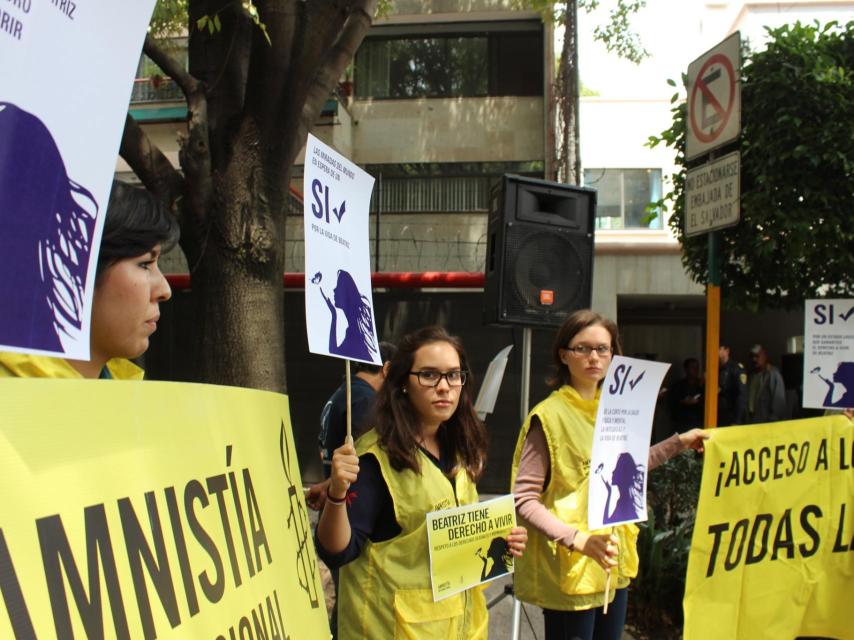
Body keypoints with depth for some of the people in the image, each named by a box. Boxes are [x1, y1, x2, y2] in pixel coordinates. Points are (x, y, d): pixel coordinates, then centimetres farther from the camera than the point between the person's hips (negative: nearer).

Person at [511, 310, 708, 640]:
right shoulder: (549, 416, -15)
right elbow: (524, 499, -18)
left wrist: (679, 442, 21)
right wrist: (577, 538, -28)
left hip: (613, 564, 7)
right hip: (570, 570, -7)